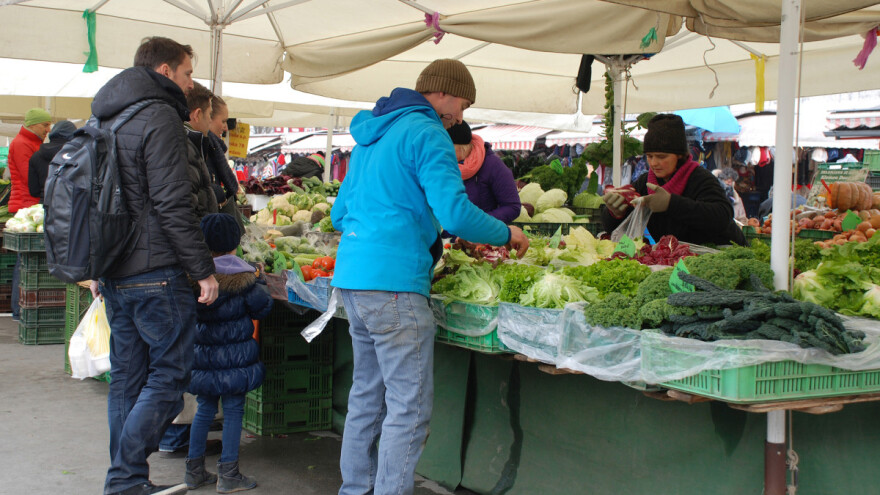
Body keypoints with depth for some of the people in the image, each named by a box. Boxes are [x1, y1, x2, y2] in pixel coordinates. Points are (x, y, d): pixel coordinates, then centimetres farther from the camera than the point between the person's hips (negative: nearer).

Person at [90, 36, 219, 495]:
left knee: (127, 378, 13)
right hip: (154, 272, -9)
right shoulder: (159, 117, -10)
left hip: (114, 276, 9)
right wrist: (203, 268, -14)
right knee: (169, 375, -2)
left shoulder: (104, 120, 17)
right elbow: (173, 205, -18)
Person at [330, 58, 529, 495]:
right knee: (409, 406, -4)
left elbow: (339, 214, 27)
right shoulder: (427, 133, -7)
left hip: (351, 278, 10)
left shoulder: (369, 137, 21)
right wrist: (507, 235, -1)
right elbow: (455, 213, -18)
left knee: (366, 395, 16)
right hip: (394, 283, -10)